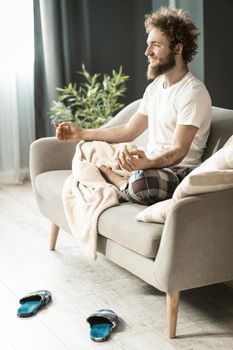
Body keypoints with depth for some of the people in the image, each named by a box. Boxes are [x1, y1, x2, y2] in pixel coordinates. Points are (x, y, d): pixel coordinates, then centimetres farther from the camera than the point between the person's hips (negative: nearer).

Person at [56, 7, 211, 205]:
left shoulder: (193, 92, -16)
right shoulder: (155, 86, 13)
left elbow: (178, 151, -24)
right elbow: (129, 131, 17)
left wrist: (147, 163, -44)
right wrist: (82, 133, 10)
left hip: (178, 171, -8)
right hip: (150, 164, 8)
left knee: (140, 180, -39)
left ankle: (119, 182, -8)